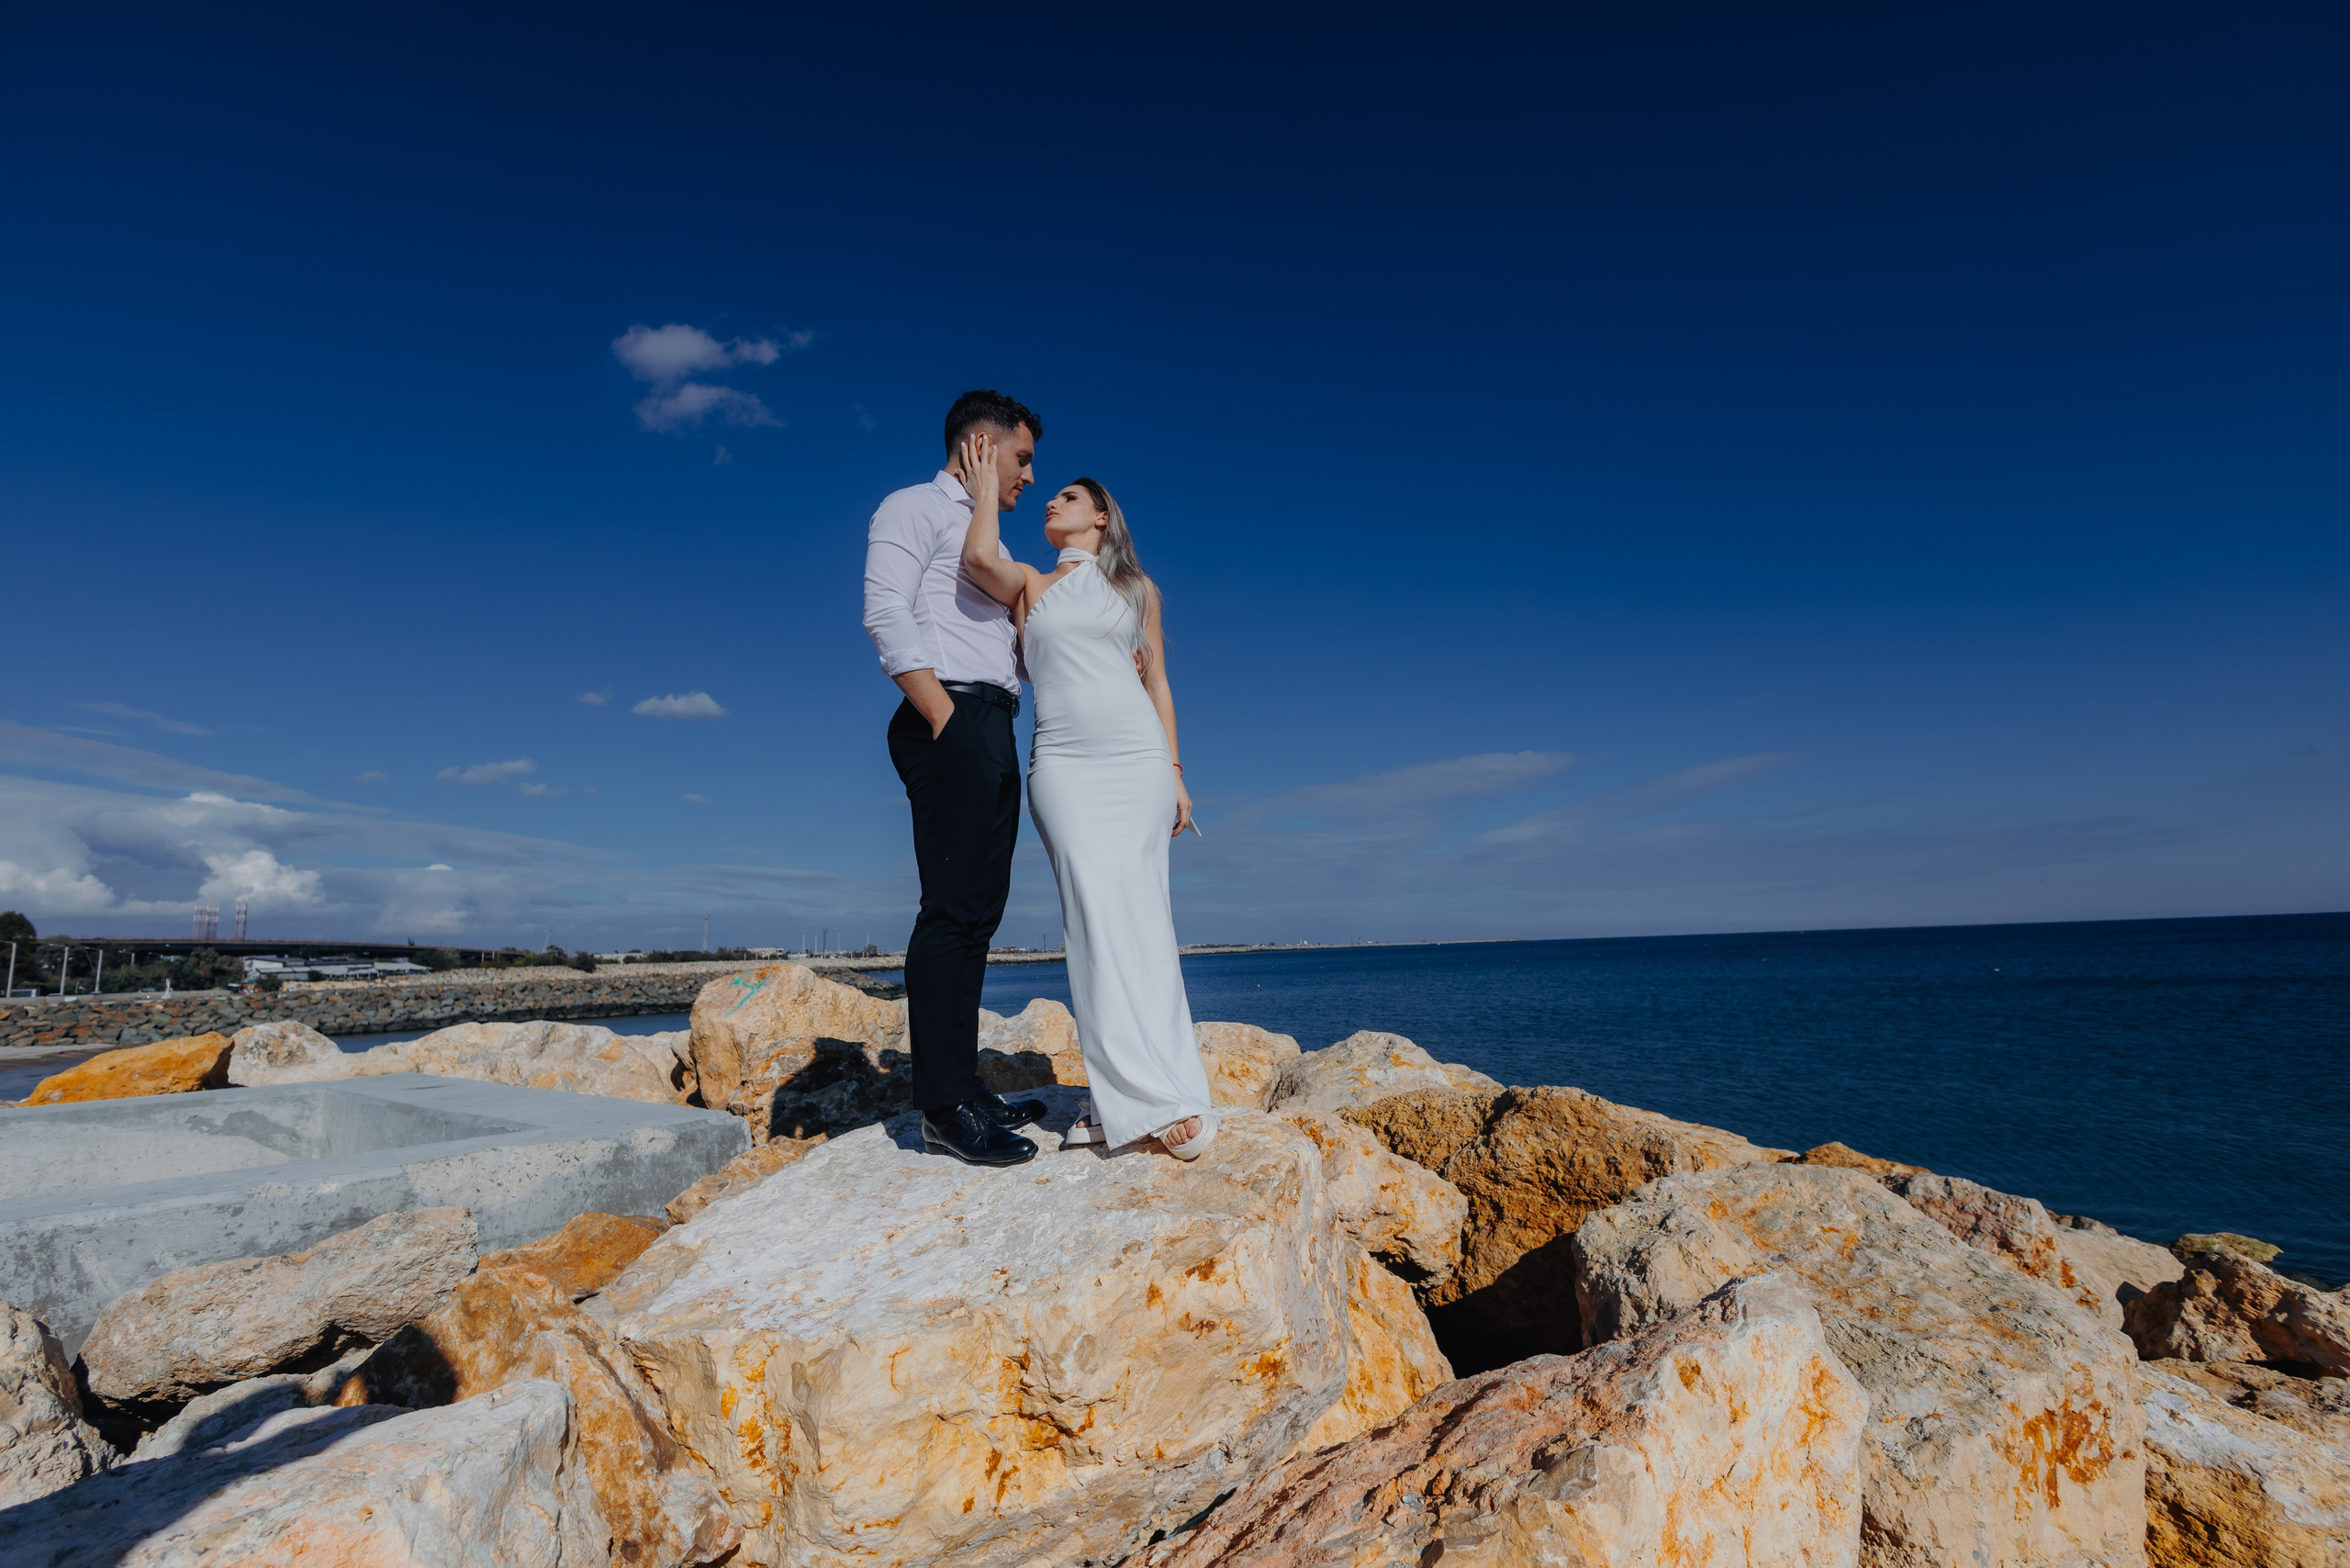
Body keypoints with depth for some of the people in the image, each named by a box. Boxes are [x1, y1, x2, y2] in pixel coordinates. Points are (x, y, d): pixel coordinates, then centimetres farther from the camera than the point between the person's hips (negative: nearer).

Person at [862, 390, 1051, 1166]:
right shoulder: (916, 508, 4)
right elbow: (886, 614, -10)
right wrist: (944, 721, -17)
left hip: (994, 732, 9)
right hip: (951, 723, -9)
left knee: (977, 913, 6)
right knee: (953, 910, -12)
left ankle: (965, 1088, 11)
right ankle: (943, 1108, -9)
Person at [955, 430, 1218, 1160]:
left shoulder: (1137, 587, 17)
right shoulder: (1029, 584, 14)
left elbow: (1157, 682, 15)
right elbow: (980, 557, -9)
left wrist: (1176, 772, 8)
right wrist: (986, 484, 6)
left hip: (1137, 758, 1)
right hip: (1062, 764, -1)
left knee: (1139, 920, -5)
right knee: (1096, 917, -11)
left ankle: (1127, 1097, -2)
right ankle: (1158, 1098, -9)